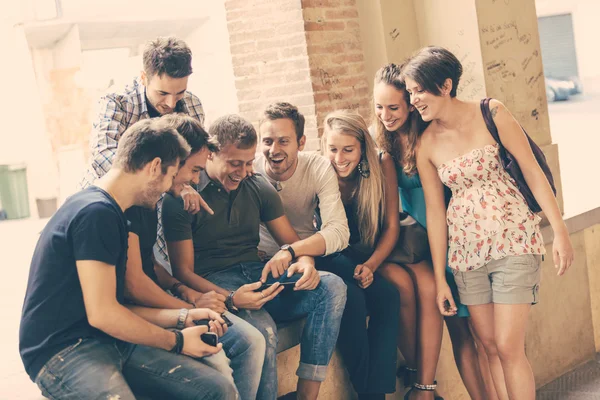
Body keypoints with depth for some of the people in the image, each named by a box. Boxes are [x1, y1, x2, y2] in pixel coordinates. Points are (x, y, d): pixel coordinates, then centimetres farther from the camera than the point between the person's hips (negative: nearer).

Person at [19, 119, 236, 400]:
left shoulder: (106, 210, 18)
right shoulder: (96, 213, -15)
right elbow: (102, 313, -18)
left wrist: (180, 318, 11)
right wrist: (176, 342, -7)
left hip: (107, 342, 10)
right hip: (63, 351, -9)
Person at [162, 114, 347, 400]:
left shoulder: (259, 187, 12)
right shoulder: (182, 197, -5)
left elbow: (291, 241, 14)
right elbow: (183, 271, -8)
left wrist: (305, 263, -13)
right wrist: (231, 299, -26)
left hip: (258, 275, 6)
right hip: (215, 284, -5)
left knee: (332, 287, -21)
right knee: (263, 328, -37)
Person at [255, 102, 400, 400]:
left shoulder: (319, 168, -8)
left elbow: (339, 232, -20)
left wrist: (292, 251, -37)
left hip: (315, 254, 4)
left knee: (387, 296, -12)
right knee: (350, 298, -26)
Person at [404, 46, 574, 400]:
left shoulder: (491, 115, -7)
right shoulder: (426, 146, 2)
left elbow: (532, 170, -6)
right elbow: (435, 212, 5)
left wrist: (560, 230, -12)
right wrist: (440, 278, 6)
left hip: (514, 240, -4)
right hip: (466, 249, 4)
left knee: (508, 346, -8)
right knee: (490, 345, 7)